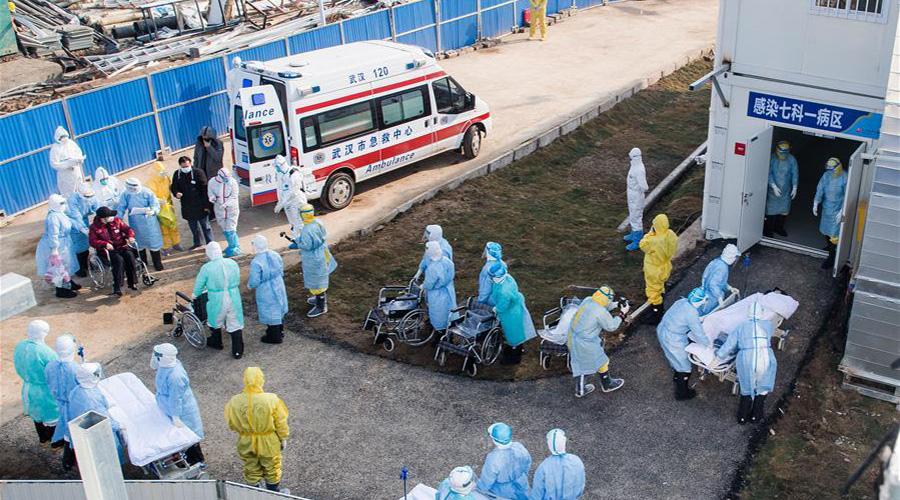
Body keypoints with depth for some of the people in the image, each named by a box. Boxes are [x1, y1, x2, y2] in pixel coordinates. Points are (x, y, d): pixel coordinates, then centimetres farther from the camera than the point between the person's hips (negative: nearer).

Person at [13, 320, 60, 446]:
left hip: (28, 388, 7)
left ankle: (43, 438, 47)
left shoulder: (19, 346, -10)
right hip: (46, 391, -7)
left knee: (37, 413, 28)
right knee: (52, 415, 15)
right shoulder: (45, 352, -33)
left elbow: (19, 367, 5)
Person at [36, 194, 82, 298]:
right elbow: (53, 235, -29)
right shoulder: (53, 217, -27)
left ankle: (69, 283, 41)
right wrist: (54, 249, -29)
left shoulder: (59, 213, 4)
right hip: (57, 246, -10)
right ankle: (61, 290, 11)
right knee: (59, 267, 0)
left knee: (65, 265, 24)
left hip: (64, 244, 11)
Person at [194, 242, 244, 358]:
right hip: (234, 299, 3)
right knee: (235, 324, 12)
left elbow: (198, 285, -3)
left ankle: (216, 343, 46)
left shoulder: (206, 268, -15)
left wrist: (195, 295, 18)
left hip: (217, 301, -3)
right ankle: (238, 351, 16)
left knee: (215, 322, 25)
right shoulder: (233, 263, -4)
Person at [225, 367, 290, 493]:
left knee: (251, 471, 25)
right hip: (268, 443, -2)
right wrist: (283, 439, 3)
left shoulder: (234, 401, -20)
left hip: (246, 443, 2)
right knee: (272, 470, 23)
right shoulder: (271, 400, -27)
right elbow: (281, 424, -14)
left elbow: (232, 425, -4)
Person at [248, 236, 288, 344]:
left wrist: (249, 285, 1)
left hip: (266, 292, -7)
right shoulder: (275, 255, -8)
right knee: (278, 309, 25)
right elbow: (281, 272, 4)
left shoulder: (256, 262, -28)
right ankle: (280, 331, 45)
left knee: (270, 313, 12)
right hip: (279, 288, 7)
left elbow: (254, 282, -22)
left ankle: (275, 337, 28)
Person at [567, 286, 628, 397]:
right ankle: (607, 385, 42)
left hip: (573, 336, 8)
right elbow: (612, 326, -11)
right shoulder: (601, 313, -28)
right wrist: (622, 313, -3)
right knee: (601, 362, 18)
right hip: (585, 344, -8)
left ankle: (580, 389, 42)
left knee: (581, 363, 25)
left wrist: (616, 304, 10)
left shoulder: (588, 301, -6)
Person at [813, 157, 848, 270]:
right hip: (826, 208, 6)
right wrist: (815, 204, -7)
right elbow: (820, 189, 0)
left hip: (837, 210, -6)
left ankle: (831, 258, 3)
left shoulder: (845, 178, -21)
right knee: (825, 229, 22)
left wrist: (842, 211, -23)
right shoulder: (826, 175, -4)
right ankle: (829, 247, 48)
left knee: (834, 233, -4)